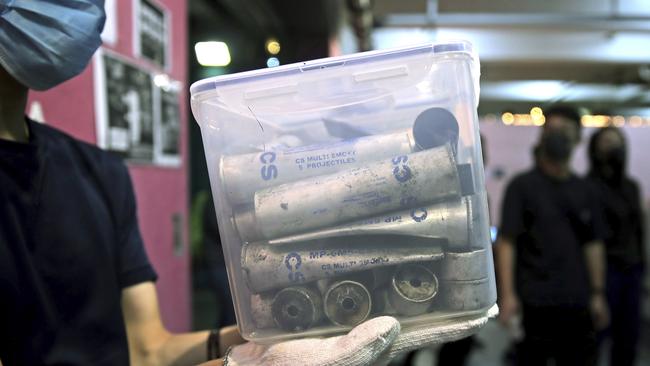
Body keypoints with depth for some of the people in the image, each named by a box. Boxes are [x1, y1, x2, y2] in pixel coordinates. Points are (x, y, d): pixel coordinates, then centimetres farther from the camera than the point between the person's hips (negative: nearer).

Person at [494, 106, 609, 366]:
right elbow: (506, 242, -8)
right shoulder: (522, 186, -4)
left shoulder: (584, 191, 10)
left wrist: (598, 294, 9)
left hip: (577, 300, 4)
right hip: (535, 299, -4)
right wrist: (507, 293, -15)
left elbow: (594, 245, 13)